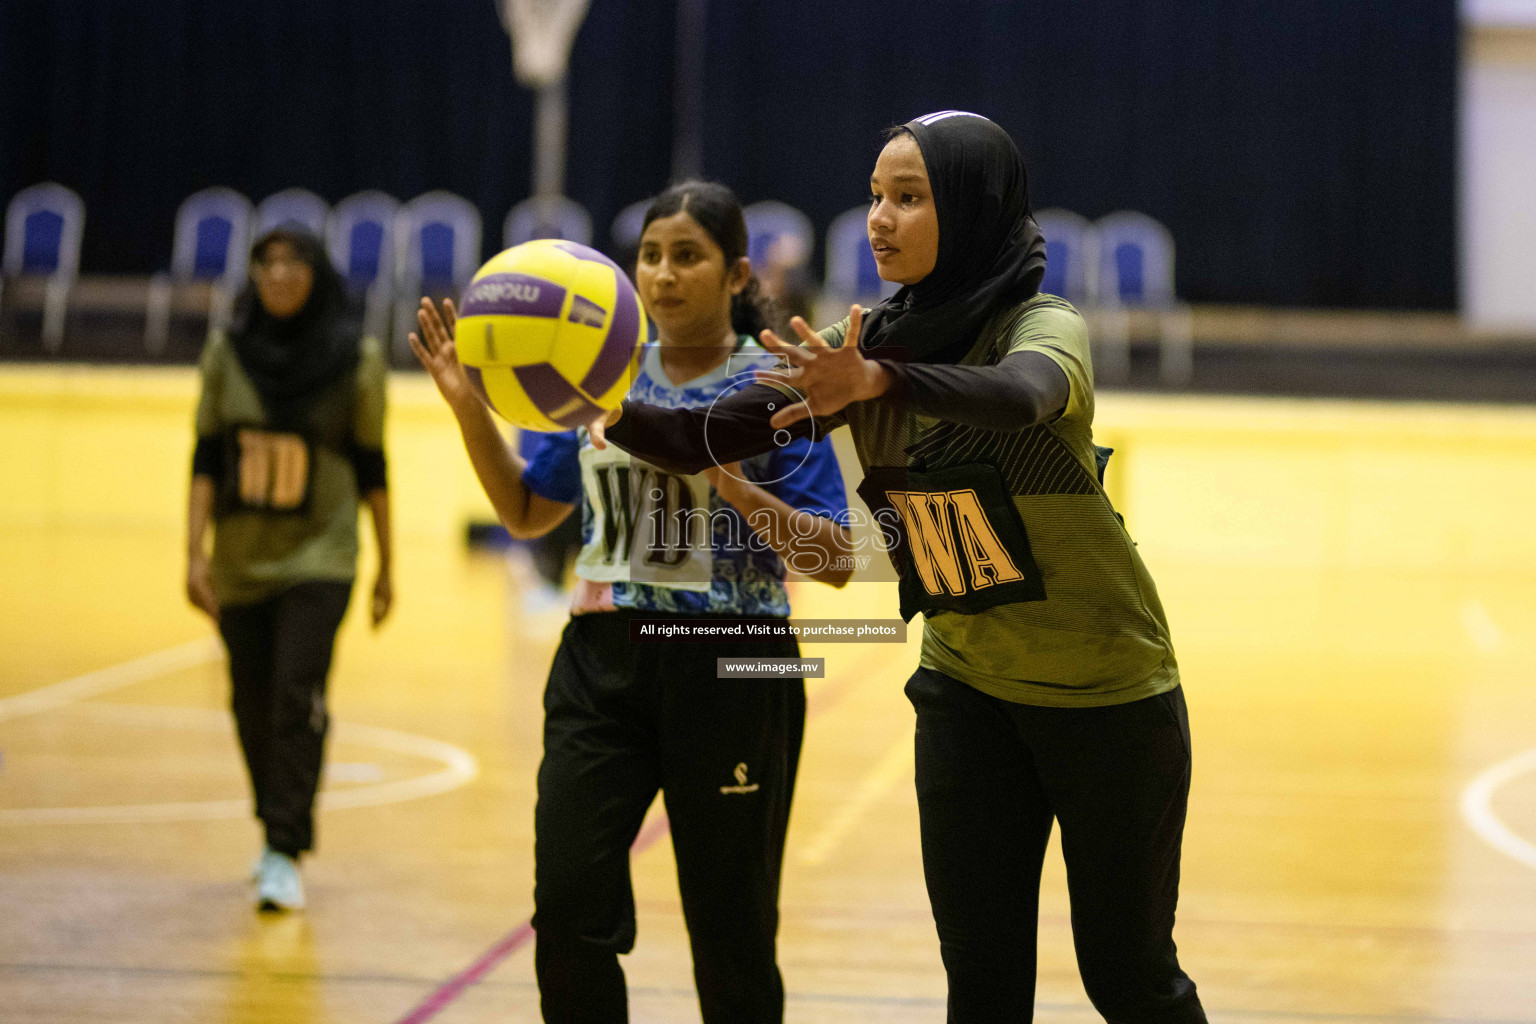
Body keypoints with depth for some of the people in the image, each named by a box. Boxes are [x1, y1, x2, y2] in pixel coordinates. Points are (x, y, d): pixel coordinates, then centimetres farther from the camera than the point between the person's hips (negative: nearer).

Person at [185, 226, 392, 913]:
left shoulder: (357, 358, -6)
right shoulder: (226, 352, -2)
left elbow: (371, 467, 2)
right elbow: (206, 459, 1)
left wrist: (386, 566, 6)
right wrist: (194, 553, -7)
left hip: (318, 555, -3)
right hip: (241, 559, 3)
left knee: (298, 695, -18)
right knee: (253, 706, 11)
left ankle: (285, 855, -15)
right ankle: (277, 830, 33)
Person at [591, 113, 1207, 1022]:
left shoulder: (1043, 326, -18)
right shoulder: (865, 343, -2)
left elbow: (1024, 393, -43)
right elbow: (703, 440, -8)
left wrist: (878, 382, -60)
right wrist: (607, 410, -29)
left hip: (1106, 691, -4)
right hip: (967, 687, 5)